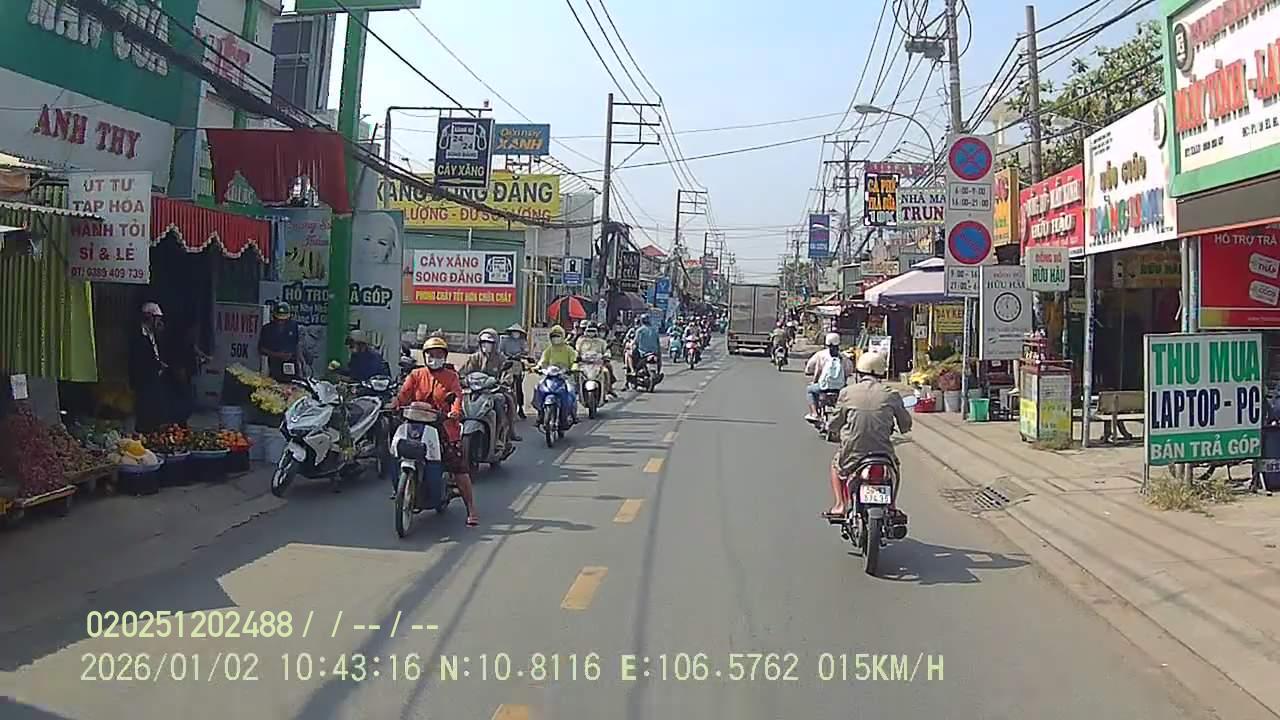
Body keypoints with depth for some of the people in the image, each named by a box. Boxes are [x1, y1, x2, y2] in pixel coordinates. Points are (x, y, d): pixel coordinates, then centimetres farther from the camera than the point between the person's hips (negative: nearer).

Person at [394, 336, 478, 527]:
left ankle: (471, 510, -2)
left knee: (460, 471, -8)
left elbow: (457, 396, -7)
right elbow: (404, 394, 2)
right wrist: (394, 407, -18)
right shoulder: (416, 375, 14)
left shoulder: (451, 377, 9)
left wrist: (455, 412, -28)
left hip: (445, 428, -3)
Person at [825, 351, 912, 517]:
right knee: (894, 464, 35)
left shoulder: (847, 392, -3)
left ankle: (840, 505, 17)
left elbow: (834, 423, 4)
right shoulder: (891, 394, -1)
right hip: (883, 453, 1)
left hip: (852, 453, -1)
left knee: (836, 464, 31)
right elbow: (906, 425, 8)